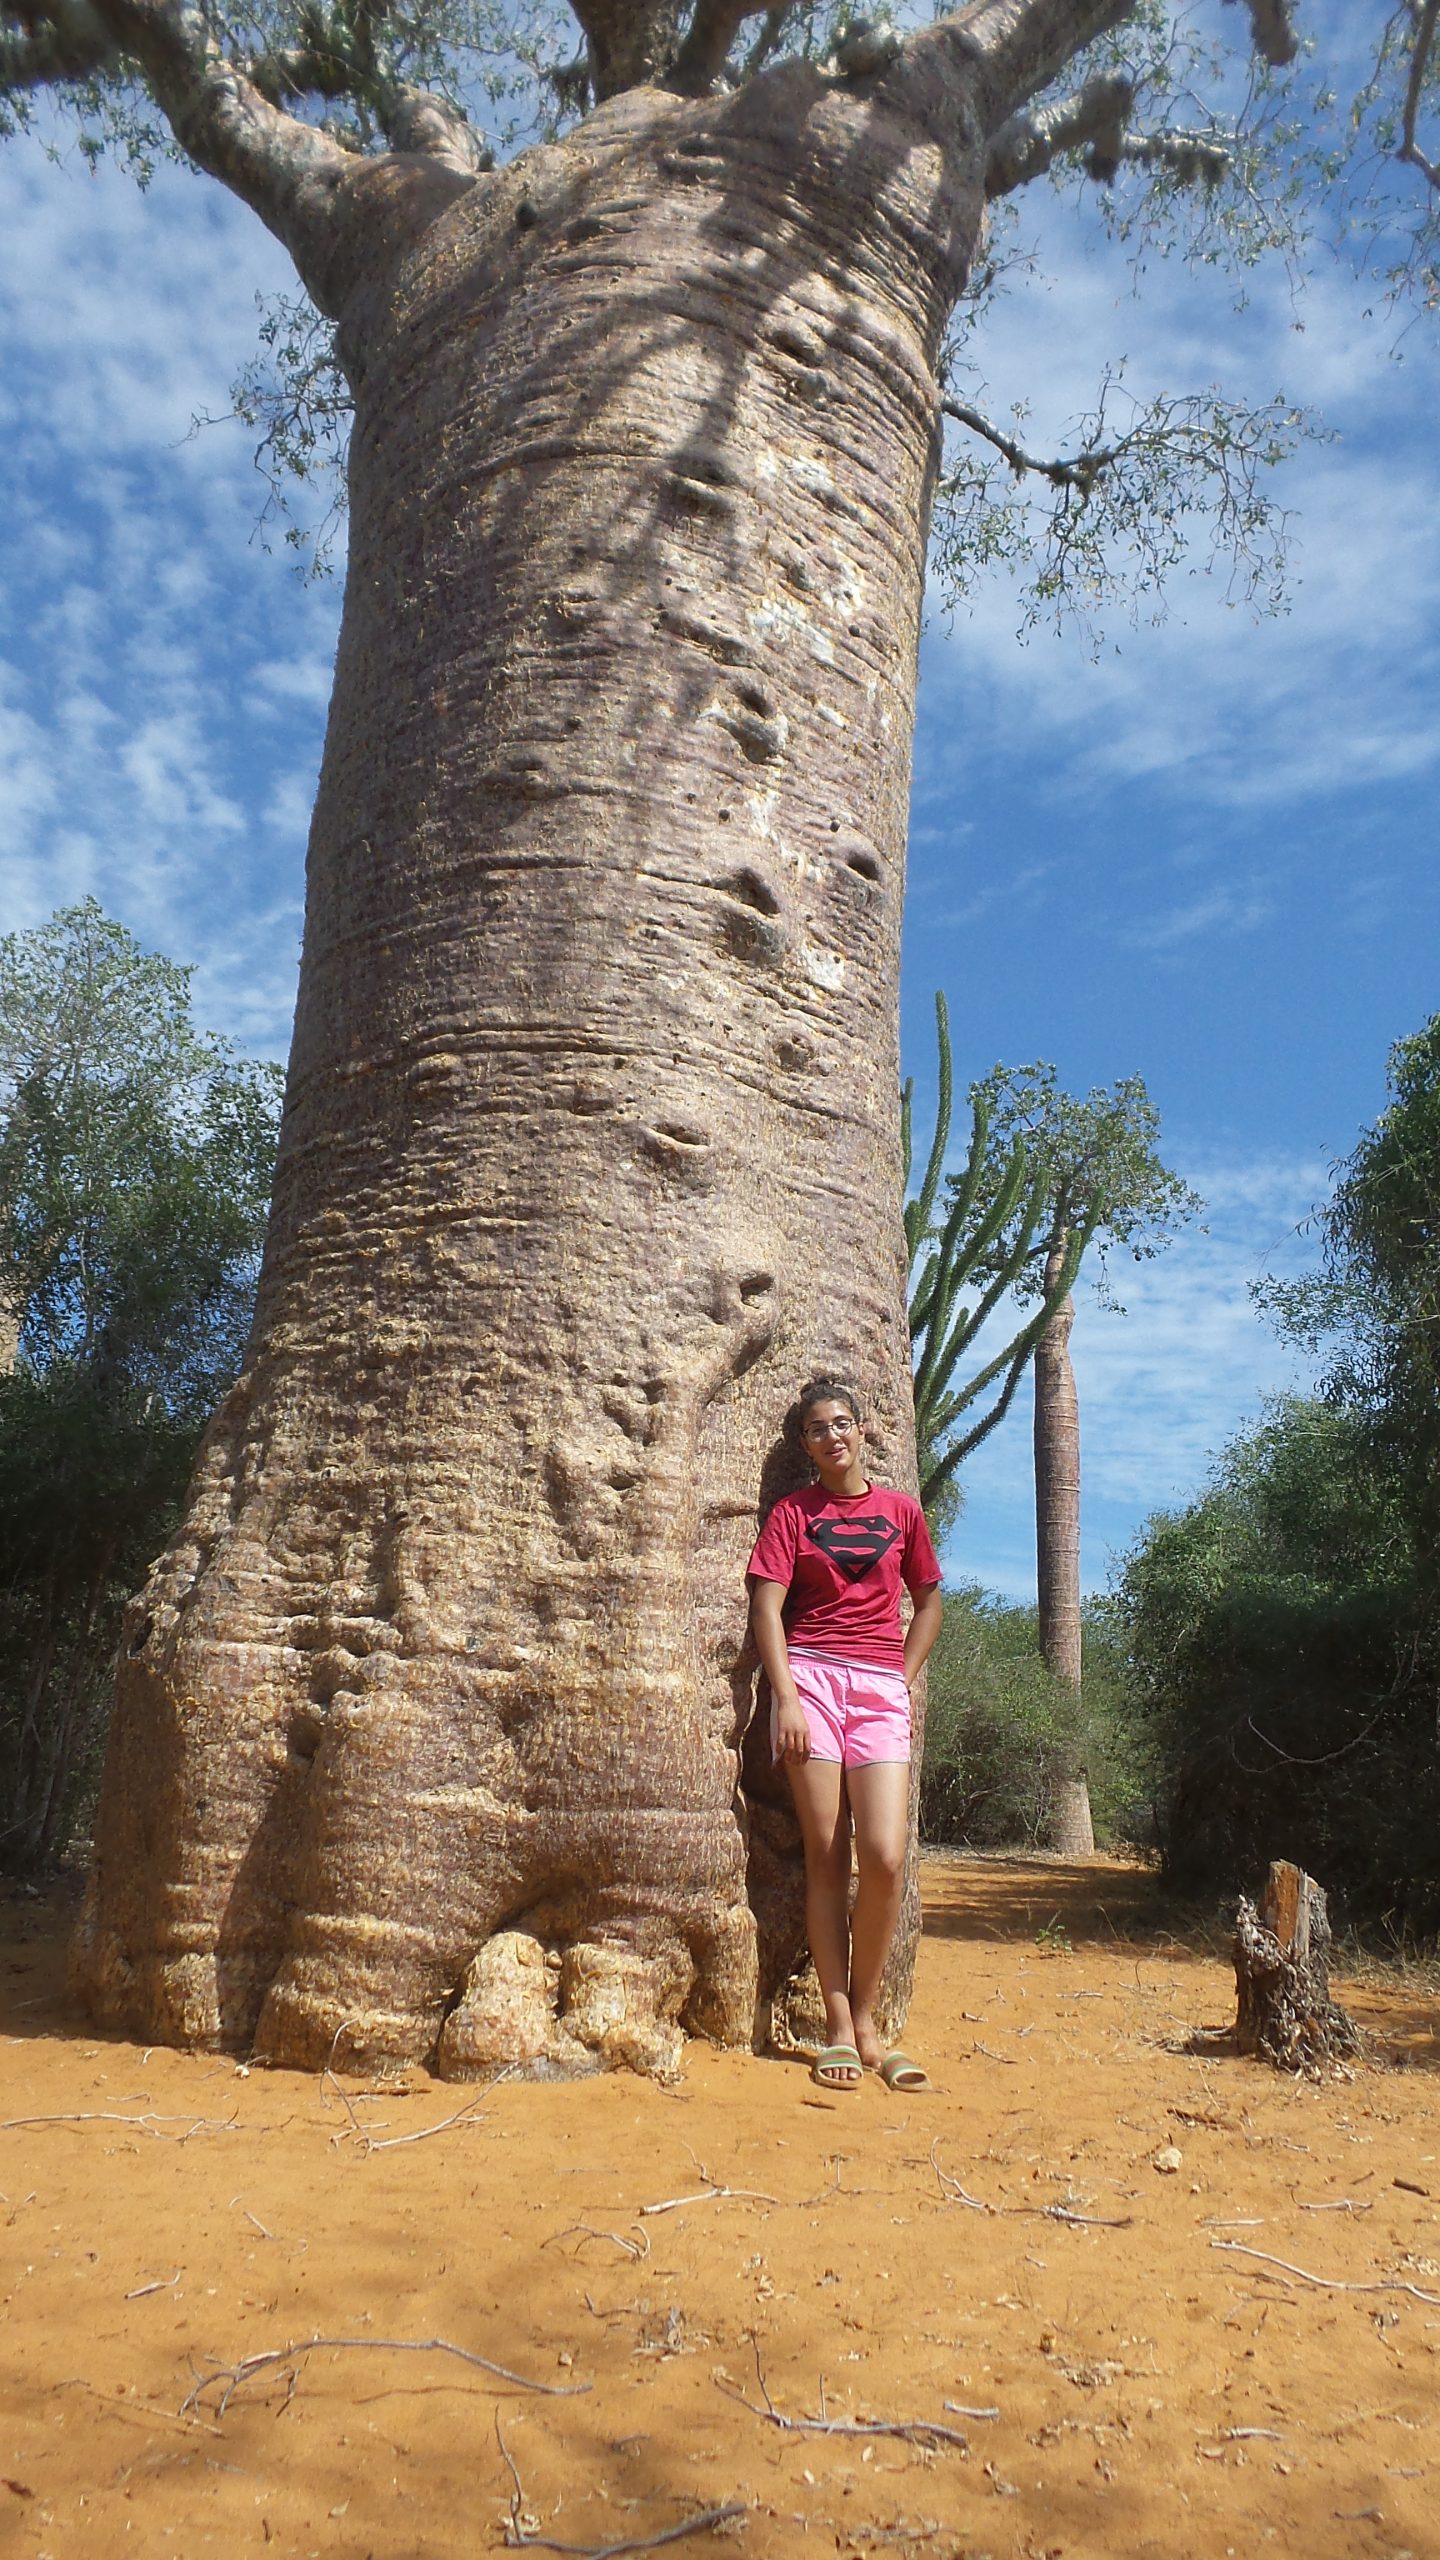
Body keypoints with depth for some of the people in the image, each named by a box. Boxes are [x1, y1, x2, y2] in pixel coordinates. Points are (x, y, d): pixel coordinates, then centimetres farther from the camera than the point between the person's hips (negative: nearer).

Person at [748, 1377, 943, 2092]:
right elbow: (767, 1607, 0)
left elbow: (929, 1601, 21)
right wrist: (786, 1697, -10)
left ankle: (865, 2020, 7)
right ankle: (838, 2027, 7)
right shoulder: (793, 1512, 8)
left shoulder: (900, 1510, 13)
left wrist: (904, 1679, 10)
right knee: (826, 1857, -2)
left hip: (882, 1687, 1)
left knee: (885, 1857, -10)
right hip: (811, 1676, -1)